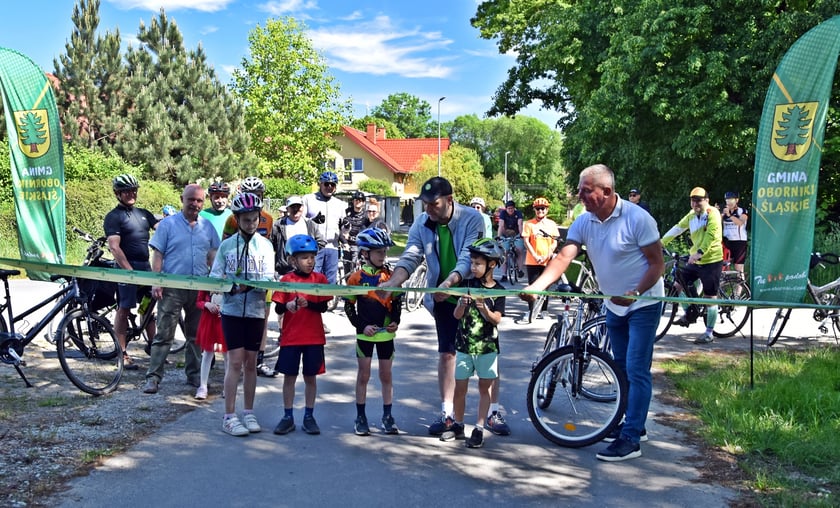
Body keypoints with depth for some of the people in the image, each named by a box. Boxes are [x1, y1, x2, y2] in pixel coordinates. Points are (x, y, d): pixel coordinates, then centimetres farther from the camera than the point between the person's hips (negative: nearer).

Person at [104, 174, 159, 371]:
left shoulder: (143, 213, 16)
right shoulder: (113, 217, -5)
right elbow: (114, 247, -13)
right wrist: (130, 270, -19)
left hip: (145, 266, 6)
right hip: (126, 267, -6)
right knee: (124, 310, -2)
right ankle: (123, 353, 4)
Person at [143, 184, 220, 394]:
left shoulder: (207, 226, 9)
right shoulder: (168, 224, 0)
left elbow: (212, 255, 12)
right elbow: (157, 254, -2)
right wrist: (156, 282, -10)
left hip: (199, 288, 4)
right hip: (172, 287, -3)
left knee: (196, 335, 12)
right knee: (164, 334, -4)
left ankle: (194, 374, 23)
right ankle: (153, 376, 0)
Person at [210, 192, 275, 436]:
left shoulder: (265, 245, 3)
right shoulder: (226, 245, 3)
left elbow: (268, 278, -5)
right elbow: (214, 277, 1)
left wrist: (248, 285, -23)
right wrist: (230, 287, -18)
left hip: (256, 310, 1)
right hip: (232, 309, -1)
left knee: (250, 363, 9)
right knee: (236, 361, -5)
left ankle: (248, 412, 20)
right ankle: (229, 416, 2)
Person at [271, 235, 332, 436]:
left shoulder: (320, 279, 1)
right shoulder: (286, 279, -1)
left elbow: (323, 307, -5)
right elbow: (278, 308, -2)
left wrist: (307, 303, -22)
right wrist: (288, 306, -23)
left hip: (314, 337, 0)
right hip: (290, 336, 0)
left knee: (310, 377, 9)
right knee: (289, 377, 6)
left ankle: (309, 417, 20)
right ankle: (288, 417, 18)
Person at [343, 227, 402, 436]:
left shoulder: (390, 276, 2)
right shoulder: (357, 277, -6)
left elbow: (397, 301, 9)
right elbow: (349, 306, -3)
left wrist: (395, 321, -6)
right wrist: (362, 326, -11)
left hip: (386, 333, 3)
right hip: (365, 333, -2)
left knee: (386, 375, 10)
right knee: (363, 375, 6)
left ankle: (387, 416, 20)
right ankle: (360, 417, 15)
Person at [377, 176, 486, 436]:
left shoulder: (472, 219, -18)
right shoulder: (421, 224, -6)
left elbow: (468, 258, -27)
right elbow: (410, 258, -14)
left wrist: (450, 281, -45)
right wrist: (392, 283, -32)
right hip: (444, 299, 3)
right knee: (447, 353, 6)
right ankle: (447, 413, 16)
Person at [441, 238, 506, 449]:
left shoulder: (498, 291, -3)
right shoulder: (467, 285, 0)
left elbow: (496, 319, -9)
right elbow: (457, 315, -3)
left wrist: (482, 306, -25)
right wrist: (463, 303, -23)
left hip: (487, 347, -1)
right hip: (464, 345, 1)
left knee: (484, 387, 6)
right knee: (460, 387, 7)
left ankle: (479, 429, 14)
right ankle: (458, 426, 21)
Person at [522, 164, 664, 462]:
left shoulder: (637, 219, -21)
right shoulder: (584, 222, -7)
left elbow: (657, 264, -17)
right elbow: (563, 258, -17)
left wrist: (634, 294, -30)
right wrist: (535, 286, -33)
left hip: (643, 303, -6)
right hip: (614, 305, 7)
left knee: (636, 370, -8)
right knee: (622, 368, 16)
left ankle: (630, 440, -4)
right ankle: (635, 425, 31)